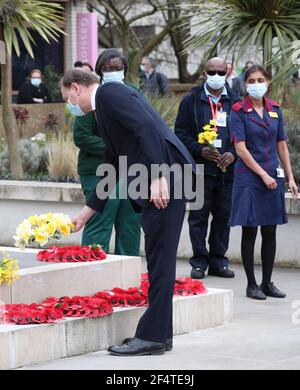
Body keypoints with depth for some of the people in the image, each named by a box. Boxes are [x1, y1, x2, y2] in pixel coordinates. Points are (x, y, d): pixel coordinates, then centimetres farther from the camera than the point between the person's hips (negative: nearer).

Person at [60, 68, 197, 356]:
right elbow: (112, 167, 29)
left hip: (164, 181, -10)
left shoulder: (109, 93, -5)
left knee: (159, 260, -7)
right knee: (158, 260, 12)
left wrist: (157, 176, -25)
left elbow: (147, 127, -19)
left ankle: (152, 337, -4)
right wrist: (86, 213, 33)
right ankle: (160, 333, 18)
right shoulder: (104, 106, 25)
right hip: (152, 184, 10)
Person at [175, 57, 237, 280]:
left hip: (227, 169, 2)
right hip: (200, 169, -2)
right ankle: (199, 262, 8)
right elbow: (181, 133, 2)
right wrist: (201, 150, -13)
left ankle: (218, 261, 16)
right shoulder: (191, 101, 4)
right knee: (199, 217, 1)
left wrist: (233, 154, -9)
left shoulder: (235, 102, 8)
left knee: (223, 216, 7)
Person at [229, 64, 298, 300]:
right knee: (249, 232, -1)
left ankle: (267, 283, 15)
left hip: (273, 177, 5)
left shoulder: (275, 110, 9)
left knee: (270, 232, 7)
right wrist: (263, 174, -13)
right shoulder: (239, 111, -5)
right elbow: (241, 149, -10)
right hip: (249, 178, -4)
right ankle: (251, 285, 6)